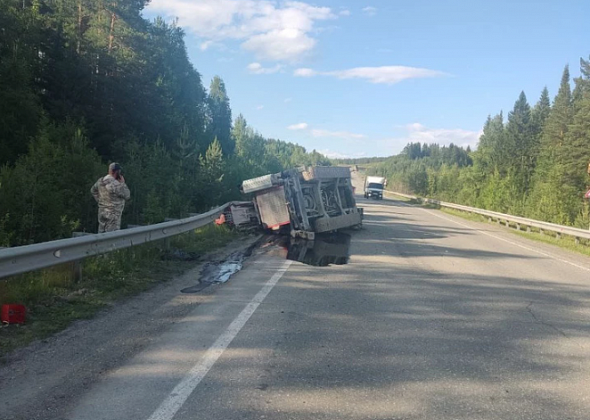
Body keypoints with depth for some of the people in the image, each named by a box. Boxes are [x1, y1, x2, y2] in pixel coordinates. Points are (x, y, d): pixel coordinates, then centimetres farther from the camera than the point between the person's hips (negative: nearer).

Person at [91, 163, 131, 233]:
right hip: (112, 214, -8)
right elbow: (127, 196, -15)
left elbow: (93, 190, 21)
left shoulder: (100, 181, 4)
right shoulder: (115, 184, -22)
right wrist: (123, 183, -7)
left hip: (102, 211, 9)